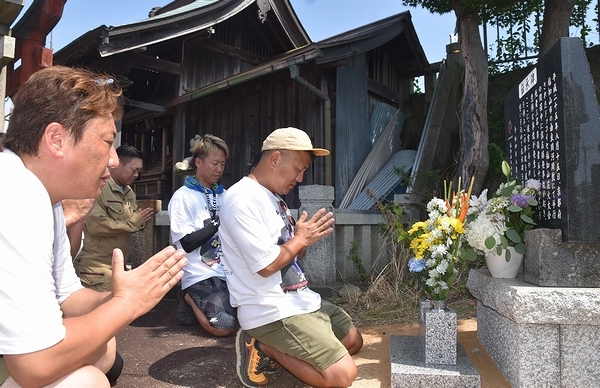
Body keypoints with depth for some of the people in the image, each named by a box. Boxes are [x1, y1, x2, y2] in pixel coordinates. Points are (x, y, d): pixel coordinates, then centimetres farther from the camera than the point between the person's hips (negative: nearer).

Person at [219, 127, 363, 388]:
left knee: (353, 341, 21)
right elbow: (266, 265, -25)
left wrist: (305, 239, -4)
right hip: (272, 311, -10)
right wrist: (301, 238, -10)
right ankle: (264, 347, 0)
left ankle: (269, 345, 13)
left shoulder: (273, 198, 13)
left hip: (300, 299, 10)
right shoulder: (243, 199, -19)